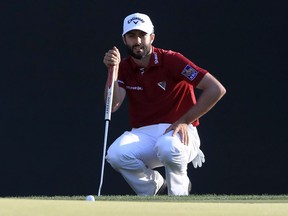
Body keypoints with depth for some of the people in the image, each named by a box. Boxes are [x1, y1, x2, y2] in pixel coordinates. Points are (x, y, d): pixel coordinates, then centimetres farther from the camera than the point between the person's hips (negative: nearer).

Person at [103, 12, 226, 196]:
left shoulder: (171, 60, -9)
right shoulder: (124, 68, 6)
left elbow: (217, 89, -16)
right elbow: (113, 106, -9)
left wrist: (185, 121, -15)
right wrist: (113, 70, -19)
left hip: (179, 133, -4)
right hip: (143, 135, 4)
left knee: (168, 147, -40)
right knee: (115, 154, -28)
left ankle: (179, 196, -9)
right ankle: (154, 185, 2)